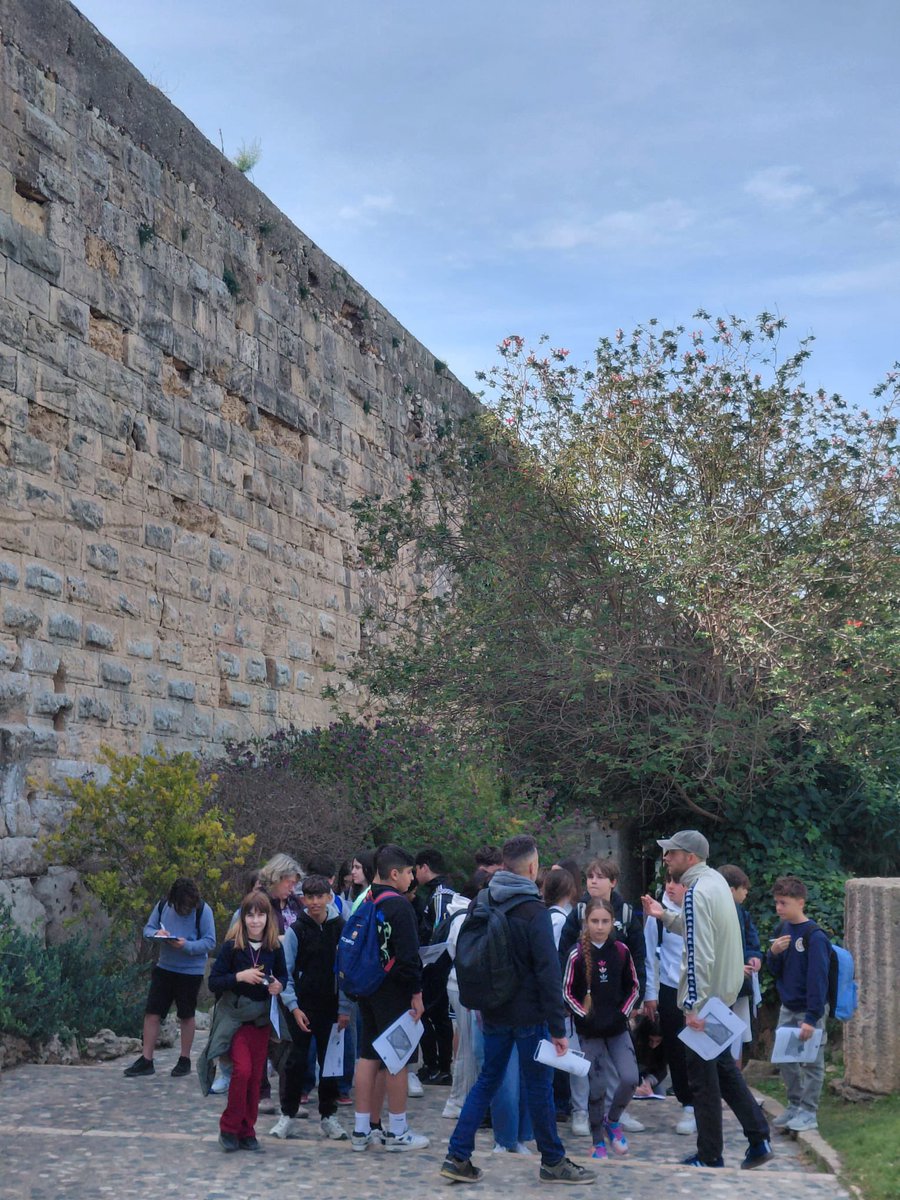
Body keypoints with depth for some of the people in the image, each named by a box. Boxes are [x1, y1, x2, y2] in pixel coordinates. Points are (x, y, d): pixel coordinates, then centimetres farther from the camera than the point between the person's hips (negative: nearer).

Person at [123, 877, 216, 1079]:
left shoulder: (203, 911, -14)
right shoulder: (163, 905, -4)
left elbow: (210, 942, -15)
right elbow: (148, 928, 4)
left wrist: (187, 946, -29)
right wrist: (156, 934, -19)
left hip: (191, 971, -3)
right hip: (164, 968, 3)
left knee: (187, 1015, 11)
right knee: (152, 1013, 1)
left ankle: (184, 1059, 24)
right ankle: (146, 1060, 9)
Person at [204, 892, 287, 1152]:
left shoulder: (275, 947, -1)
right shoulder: (232, 946, -10)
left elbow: (282, 975, 14)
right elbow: (213, 982, -10)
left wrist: (278, 985, -8)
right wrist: (240, 977, -25)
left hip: (261, 1018, 4)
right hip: (234, 1016, -4)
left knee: (256, 1076, 5)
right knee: (242, 1070, -16)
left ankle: (247, 1131, 17)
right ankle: (229, 1128, 0)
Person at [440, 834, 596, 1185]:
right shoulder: (533, 912, -16)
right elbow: (548, 973, -17)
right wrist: (558, 1027, -15)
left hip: (493, 1012, 6)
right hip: (528, 1012, -6)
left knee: (487, 1080, 13)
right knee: (538, 1085, 5)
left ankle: (457, 1157, 8)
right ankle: (553, 1162, 17)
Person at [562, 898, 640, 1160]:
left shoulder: (620, 950, -1)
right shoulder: (577, 954, -9)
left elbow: (633, 987, 8)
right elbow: (567, 992, -4)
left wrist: (622, 1013, -3)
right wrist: (587, 1017, -10)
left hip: (617, 1028, 2)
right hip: (590, 1030, -2)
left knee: (630, 1078, -11)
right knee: (597, 1086, 0)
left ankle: (612, 1120, 18)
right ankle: (598, 1141, 19)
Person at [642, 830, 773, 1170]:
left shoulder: (697, 893, -22)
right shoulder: (715, 880, 8)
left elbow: (699, 954, -27)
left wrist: (694, 1005, -26)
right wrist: (666, 916, 12)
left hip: (705, 998, -9)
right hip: (724, 993, 9)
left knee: (703, 1078, 3)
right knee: (724, 1066, 20)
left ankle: (710, 1158, 13)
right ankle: (759, 1139, 21)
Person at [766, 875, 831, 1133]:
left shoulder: (814, 936, -19)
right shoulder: (784, 929, 5)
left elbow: (818, 979, -21)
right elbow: (775, 970, 11)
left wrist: (812, 1018, -23)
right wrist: (774, 953, -12)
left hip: (809, 1009, -8)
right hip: (787, 1008, 8)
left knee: (811, 1063, 2)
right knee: (785, 1059, 14)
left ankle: (808, 1112, 12)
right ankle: (795, 1105, 29)